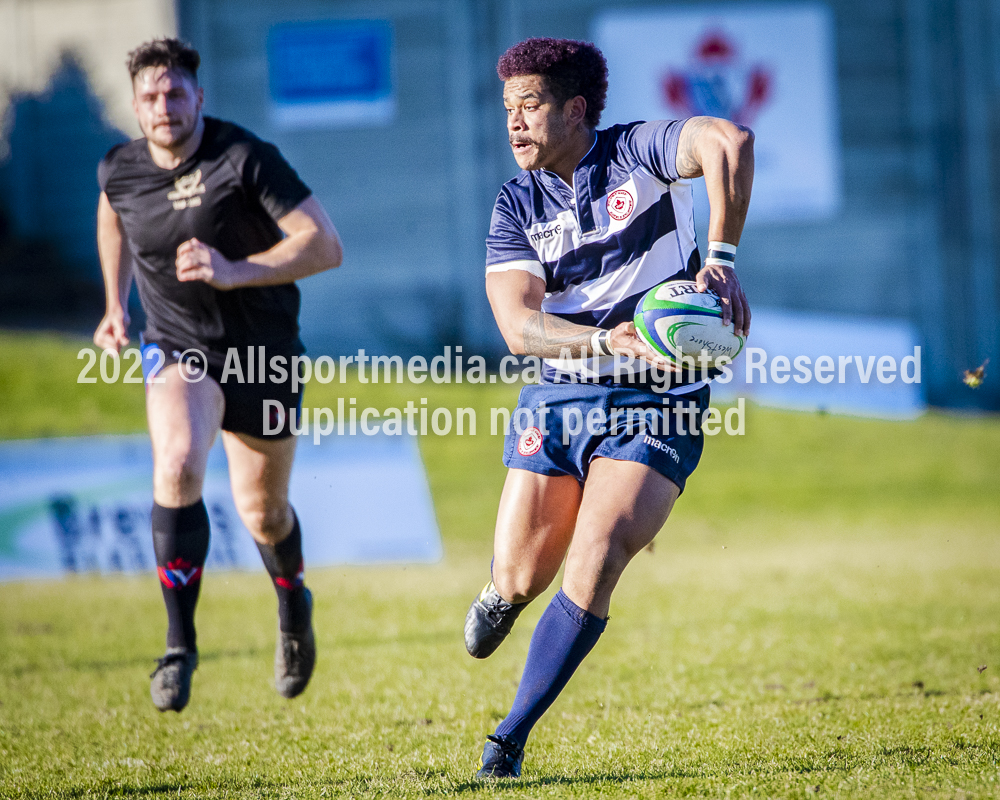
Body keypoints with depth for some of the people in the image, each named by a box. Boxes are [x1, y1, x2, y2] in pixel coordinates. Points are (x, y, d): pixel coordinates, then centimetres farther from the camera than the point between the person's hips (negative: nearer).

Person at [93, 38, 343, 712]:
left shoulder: (247, 159, -19)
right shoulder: (120, 170, -5)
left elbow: (325, 245, -22)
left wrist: (235, 271, -32)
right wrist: (116, 305, 15)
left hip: (263, 353, -1)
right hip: (177, 347, 1)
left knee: (263, 511, 11)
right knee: (178, 467, -28)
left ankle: (293, 603, 47)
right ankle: (180, 644, -20)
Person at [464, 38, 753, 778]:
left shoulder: (638, 153, -7)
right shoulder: (516, 206, 2)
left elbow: (729, 141, -28)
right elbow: (517, 326, -11)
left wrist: (721, 260, -34)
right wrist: (609, 340, -29)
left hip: (657, 399, -3)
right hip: (559, 396, 3)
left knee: (592, 570, -16)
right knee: (520, 577, 4)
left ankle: (510, 740, -5)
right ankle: (501, 598, 44)